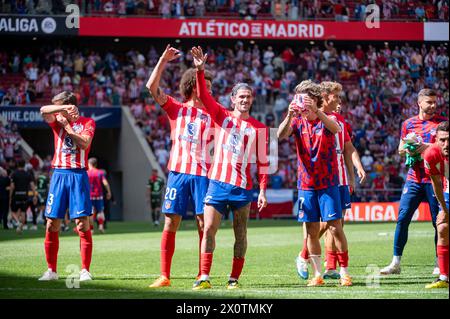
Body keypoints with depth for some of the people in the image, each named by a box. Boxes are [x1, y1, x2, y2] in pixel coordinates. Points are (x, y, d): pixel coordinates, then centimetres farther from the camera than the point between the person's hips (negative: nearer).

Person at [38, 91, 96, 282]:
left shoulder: (87, 123, 5)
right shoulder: (57, 121, 12)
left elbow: (84, 143, -11)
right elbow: (43, 110, -8)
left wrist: (67, 126, -5)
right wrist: (64, 108, -19)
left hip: (78, 175, -3)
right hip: (59, 174, 3)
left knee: (82, 223, -8)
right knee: (52, 224, 1)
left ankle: (85, 270, -5)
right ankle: (51, 271, 8)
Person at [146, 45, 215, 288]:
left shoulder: (211, 113, 11)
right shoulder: (176, 109, 10)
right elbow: (152, 87, 1)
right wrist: (163, 60, -4)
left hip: (202, 174, 0)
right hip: (178, 172, 0)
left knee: (204, 225, -3)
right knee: (170, 223, -1)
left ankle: (203, 276, 1)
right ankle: (164, 276, 2)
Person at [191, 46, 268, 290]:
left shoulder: (258, 127, 5)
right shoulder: (221, 115, 7)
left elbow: (263, 162, 5)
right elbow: (203, 95, -6)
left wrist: (262, 190, -2)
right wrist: (200, 70, -20)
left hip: (242, 186, 0)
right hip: (217, 183, 0)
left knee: (240, 235, 2)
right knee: (209, 229, -7)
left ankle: (234, 278, 9)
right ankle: (204, 277, -7)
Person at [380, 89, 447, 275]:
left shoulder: (442, 122, 3)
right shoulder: (408, 124, 12)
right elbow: (400, 150, 18)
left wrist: (428, 146, -15)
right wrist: (407, 149, -4)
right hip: (414, 178, 2)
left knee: (439, 221, 0)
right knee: (402, 218, -5)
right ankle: (396, 263, 0)